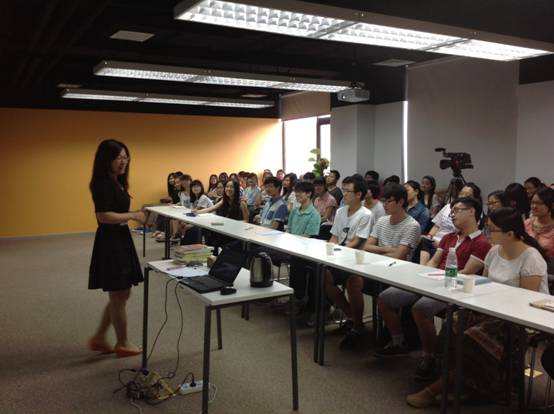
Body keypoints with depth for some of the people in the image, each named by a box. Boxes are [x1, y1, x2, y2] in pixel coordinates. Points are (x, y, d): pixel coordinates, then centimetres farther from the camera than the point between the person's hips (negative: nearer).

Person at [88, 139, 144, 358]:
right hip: (110, 243, -10)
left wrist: (133, 217, 9)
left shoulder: (116, 182, 12)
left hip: (120, 240, 10)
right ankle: (123, 344, 19)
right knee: (119, 297, 4)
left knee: (121, 295, 17)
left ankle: (99, 338, 28)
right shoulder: (103, 184, -17)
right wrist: (133, 215, -18)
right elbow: (103, 216, -25)